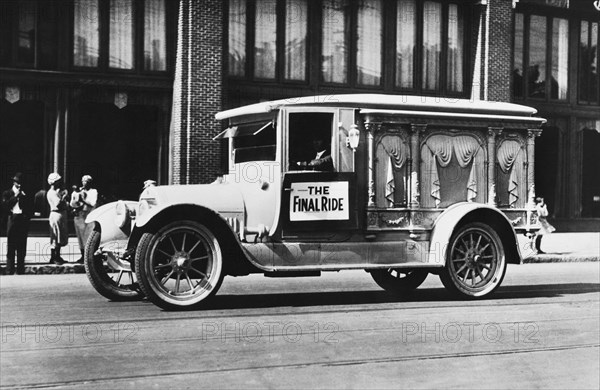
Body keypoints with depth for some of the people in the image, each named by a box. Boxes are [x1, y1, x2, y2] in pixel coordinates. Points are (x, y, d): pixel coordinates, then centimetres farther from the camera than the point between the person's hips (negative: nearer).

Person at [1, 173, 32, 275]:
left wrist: (24, 197, 1)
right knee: (11, 247, -4)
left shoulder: (25, 194, 17)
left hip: (23, 221, 3)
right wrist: (15, 196, -8)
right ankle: (9, 270, -2)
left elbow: (30, 208, 13)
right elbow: (4, 205, -7)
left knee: (22, 248, 3)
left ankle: (20, 270, 7)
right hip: (12, 220, -3)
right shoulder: (7, 193, 9)